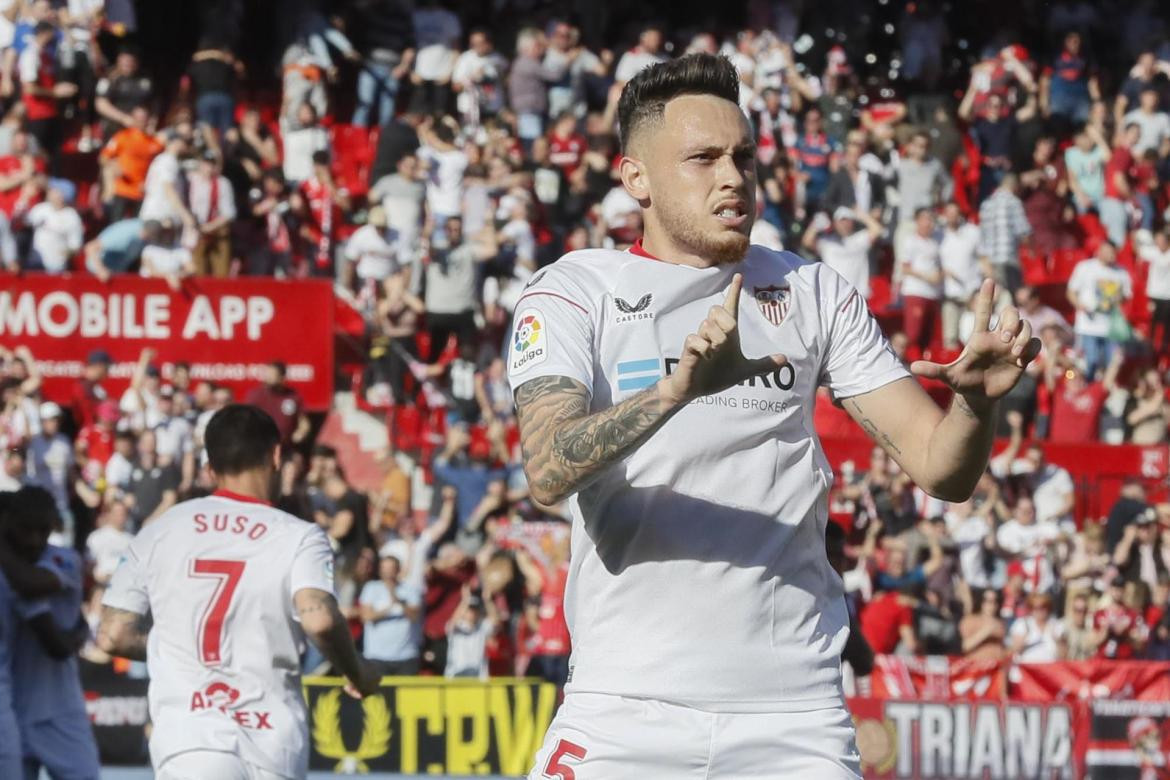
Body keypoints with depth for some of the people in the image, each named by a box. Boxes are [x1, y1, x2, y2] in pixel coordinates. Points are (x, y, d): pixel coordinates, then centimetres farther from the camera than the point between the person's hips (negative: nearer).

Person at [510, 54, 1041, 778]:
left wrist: (977, 399, -18)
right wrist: (680, 388, -32)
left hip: (797, 712, 2)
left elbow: (939, 468, 4)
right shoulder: (572, 292, 1)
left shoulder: (813, 293, 9)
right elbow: (550, 472, -16)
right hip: (625, 711, -2)